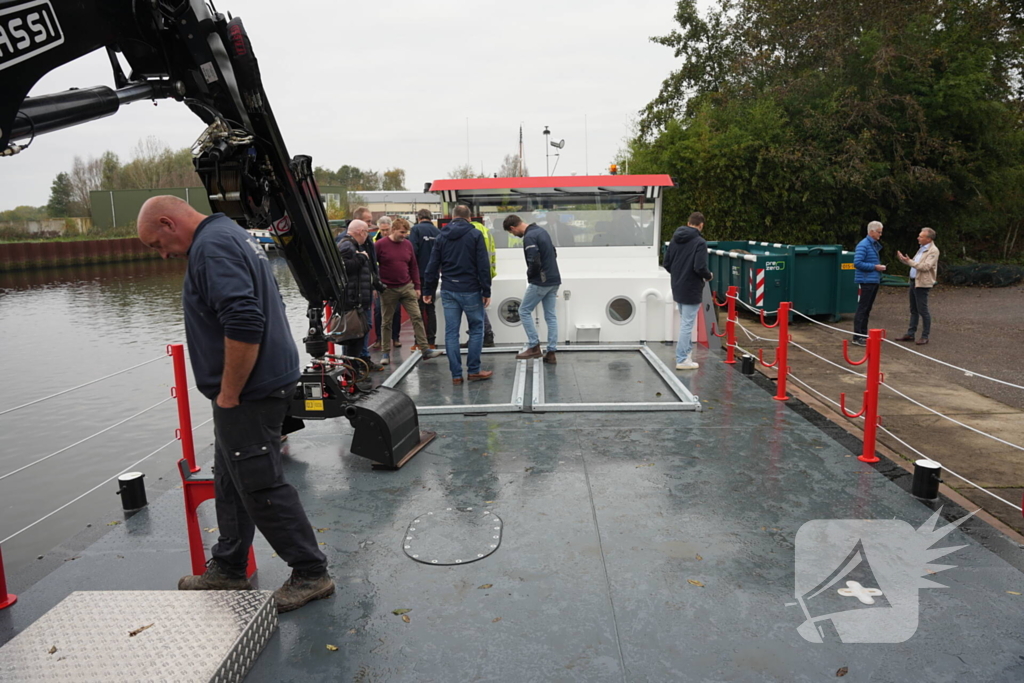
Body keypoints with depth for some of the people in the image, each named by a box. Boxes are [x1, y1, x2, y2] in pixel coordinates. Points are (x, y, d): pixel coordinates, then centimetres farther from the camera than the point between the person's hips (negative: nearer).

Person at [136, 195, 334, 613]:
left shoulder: (212, 247, -17)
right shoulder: (230, 235, 16)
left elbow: (244, 324, -29)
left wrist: (228, 394, -19)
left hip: (249, 392, -11)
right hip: (263, 382, 11)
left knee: (261, 486, -1)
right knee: (232, 482, 19)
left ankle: (311, 574, 12)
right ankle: (228, 570, 34)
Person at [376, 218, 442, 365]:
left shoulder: (407, 245, 7)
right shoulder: (380, 245, -5)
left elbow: (413, 267, 12)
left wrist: (417, 286, 10)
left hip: (407, 287, 3)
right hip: (388, 290, -3)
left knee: (417, 318, -2)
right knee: (387, 322, 6)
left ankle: (425, 350, 0)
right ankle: (386, 353, 16)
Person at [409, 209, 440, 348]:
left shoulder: (416, 229, -8)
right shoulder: (438, 232, 6)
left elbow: (412, 251, -17)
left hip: (419, 274, -4)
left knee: (419, 308, 1)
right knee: (430, 308, 12)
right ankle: (431, 341, 15)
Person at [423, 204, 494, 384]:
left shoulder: (441, 236, 8)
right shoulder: (475, 235, -2)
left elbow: (432, 266, 6)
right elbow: (483, 266, -8)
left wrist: (428, 291, 13)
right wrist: (486, 291, -4)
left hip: (448, 291, 3)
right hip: (470, 290, -3)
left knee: (451, 332, 6)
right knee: (476, 329, 10)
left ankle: (456, 374, 7)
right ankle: (473, 370, 10)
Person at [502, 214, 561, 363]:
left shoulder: (529, 237, -17)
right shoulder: (542, 231, 13)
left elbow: (534, 262, -24)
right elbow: (553, 253, 21)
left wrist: (529, 275, -4)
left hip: (540, 281, -9)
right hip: (554, 280, 9)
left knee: (524, 311, 5)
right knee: (551, 316, 9)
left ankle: (534, 347, 5)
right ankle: (551, 353, 10)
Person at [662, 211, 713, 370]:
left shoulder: (675, 239, 6)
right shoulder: (699, 242, -15)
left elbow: (666, 263, 8)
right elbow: (700, 267, -22)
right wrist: (709, 276, -3)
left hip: (677, 288, 7)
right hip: (691, 290, -7)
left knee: (685, 323, 20)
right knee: (687, 324, -1)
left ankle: (687, 352, 28)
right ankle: (682, 360, 4)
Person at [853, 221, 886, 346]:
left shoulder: (875, 245, 16)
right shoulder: (863, 245, -13)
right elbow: (857, 263, -21)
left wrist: (880, 267, 9)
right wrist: (875, 267, -18)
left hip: (874, 281, 9)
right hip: (866, 281, -9)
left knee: (867, 309, 13)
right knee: (862, 309, -7)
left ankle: (863, 334, 19)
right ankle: (857, 337, -4)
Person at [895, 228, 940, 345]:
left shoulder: (933, 251, -13)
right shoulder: (922, 248, 15)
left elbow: (925, 267, -23)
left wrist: (909, 261, -22)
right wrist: (902, 259, 9)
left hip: (922, 283, -9)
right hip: (914, 281, 9)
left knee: (923, 310, -3)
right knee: (913, 310, 13)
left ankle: (925, 336, 4)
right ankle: (910, 334, 19)